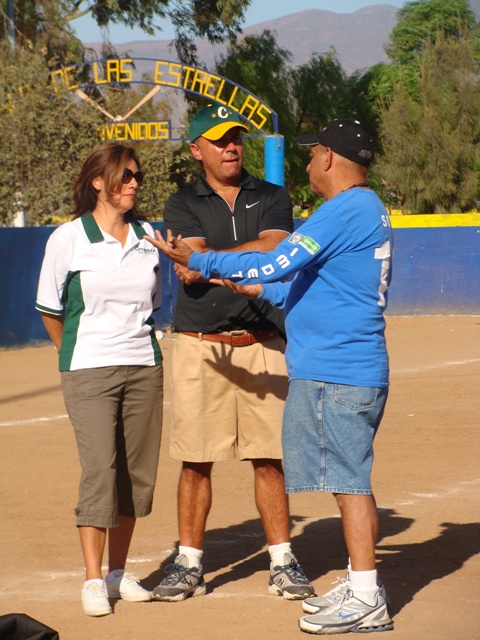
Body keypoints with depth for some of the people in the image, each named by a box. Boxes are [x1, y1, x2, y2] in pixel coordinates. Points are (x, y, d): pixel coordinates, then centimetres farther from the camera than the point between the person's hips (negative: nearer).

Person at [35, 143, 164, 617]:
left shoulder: (147, 237, 8)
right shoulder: (68, 238, -4)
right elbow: (50, 310, 5)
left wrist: (134, 344, 14)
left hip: (144, 368, 4)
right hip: (89, 371, -4)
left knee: (137, 472, 5)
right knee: (100, 470, -11)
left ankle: (118, 573, 16)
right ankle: (93, 581, -6)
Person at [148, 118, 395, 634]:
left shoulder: (343, 210, -15)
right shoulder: (371, 211, 18)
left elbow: (277, 264, -18)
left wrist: (198, 261, -10)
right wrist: (259, 289, 25)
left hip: (335, 373, -10)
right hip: (360, 372, 10)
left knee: (348, 480, -9)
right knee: (350, 479, 15)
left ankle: (365, 601, -8)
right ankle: (360, 585, 20)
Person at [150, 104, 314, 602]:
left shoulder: (272, 199, 10)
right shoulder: (183, 205, 7)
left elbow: (274, 251, -9)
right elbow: (191, 268, -9)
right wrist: (249, 261, -9)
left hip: (261, 345, 1)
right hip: (200, 347, -1)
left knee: (269, 458, 2)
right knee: (195, 460, 1)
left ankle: (282, 562, 8)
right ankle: (188, 563, 8)